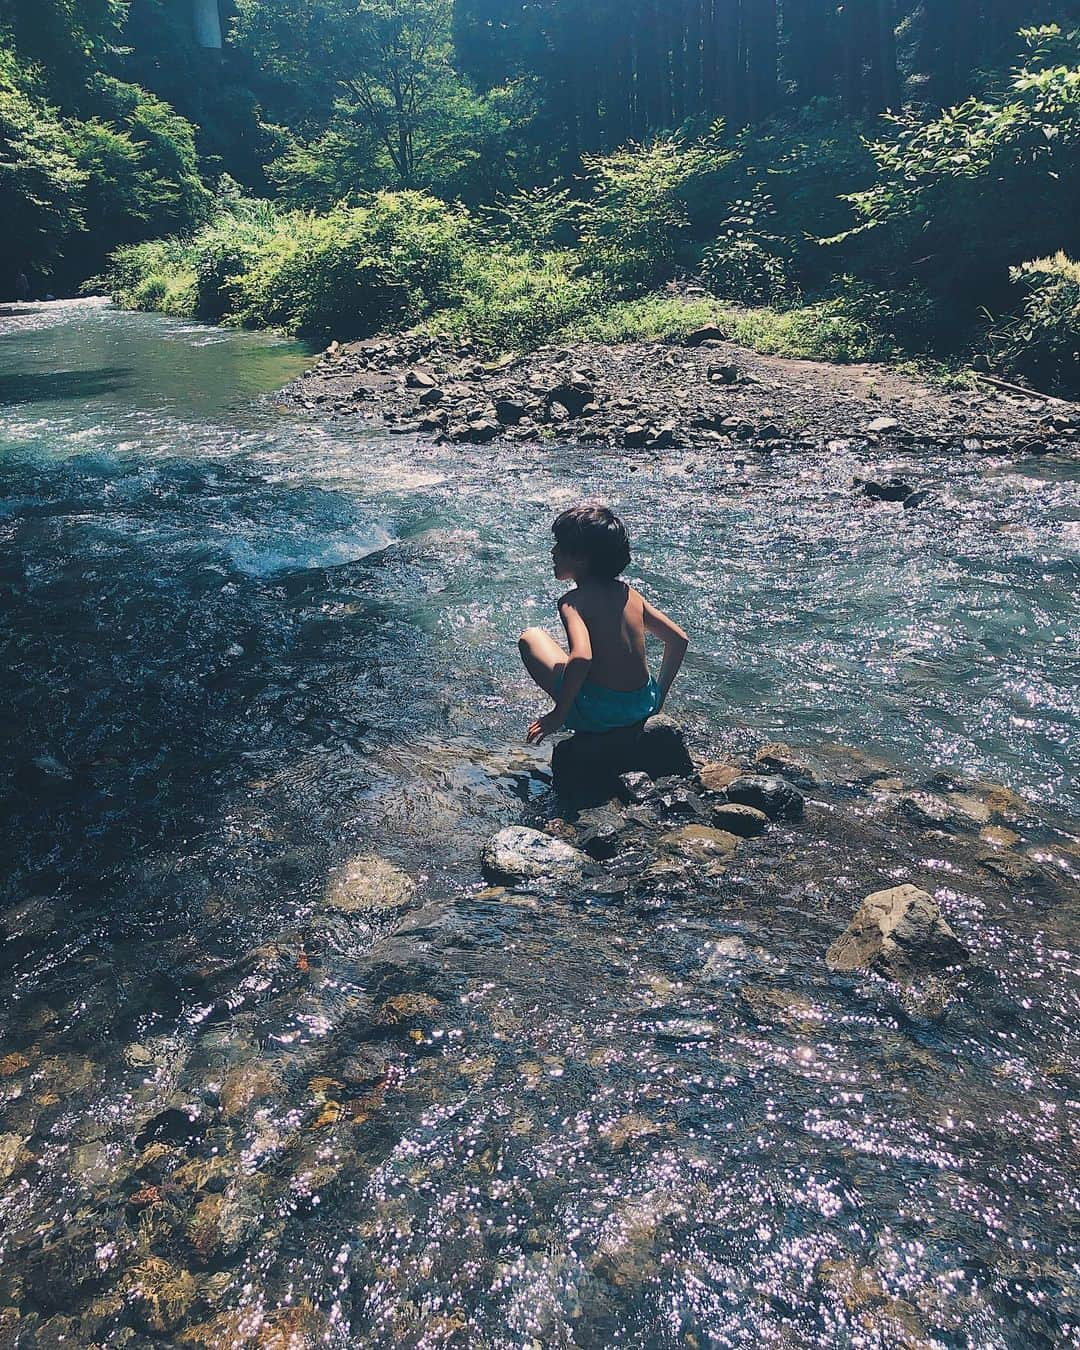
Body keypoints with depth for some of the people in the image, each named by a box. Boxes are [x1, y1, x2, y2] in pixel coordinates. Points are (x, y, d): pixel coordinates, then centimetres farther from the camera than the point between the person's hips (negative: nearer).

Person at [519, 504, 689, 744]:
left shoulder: (573, 601, -14)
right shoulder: (630, 594, 5)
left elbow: (581, 657, -30)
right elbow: (679, 640, 7)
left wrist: (557, 715, -19)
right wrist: (659, 696, 18)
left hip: (597, 715, -6)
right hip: (645, 706, 7)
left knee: (531, 637, 11)